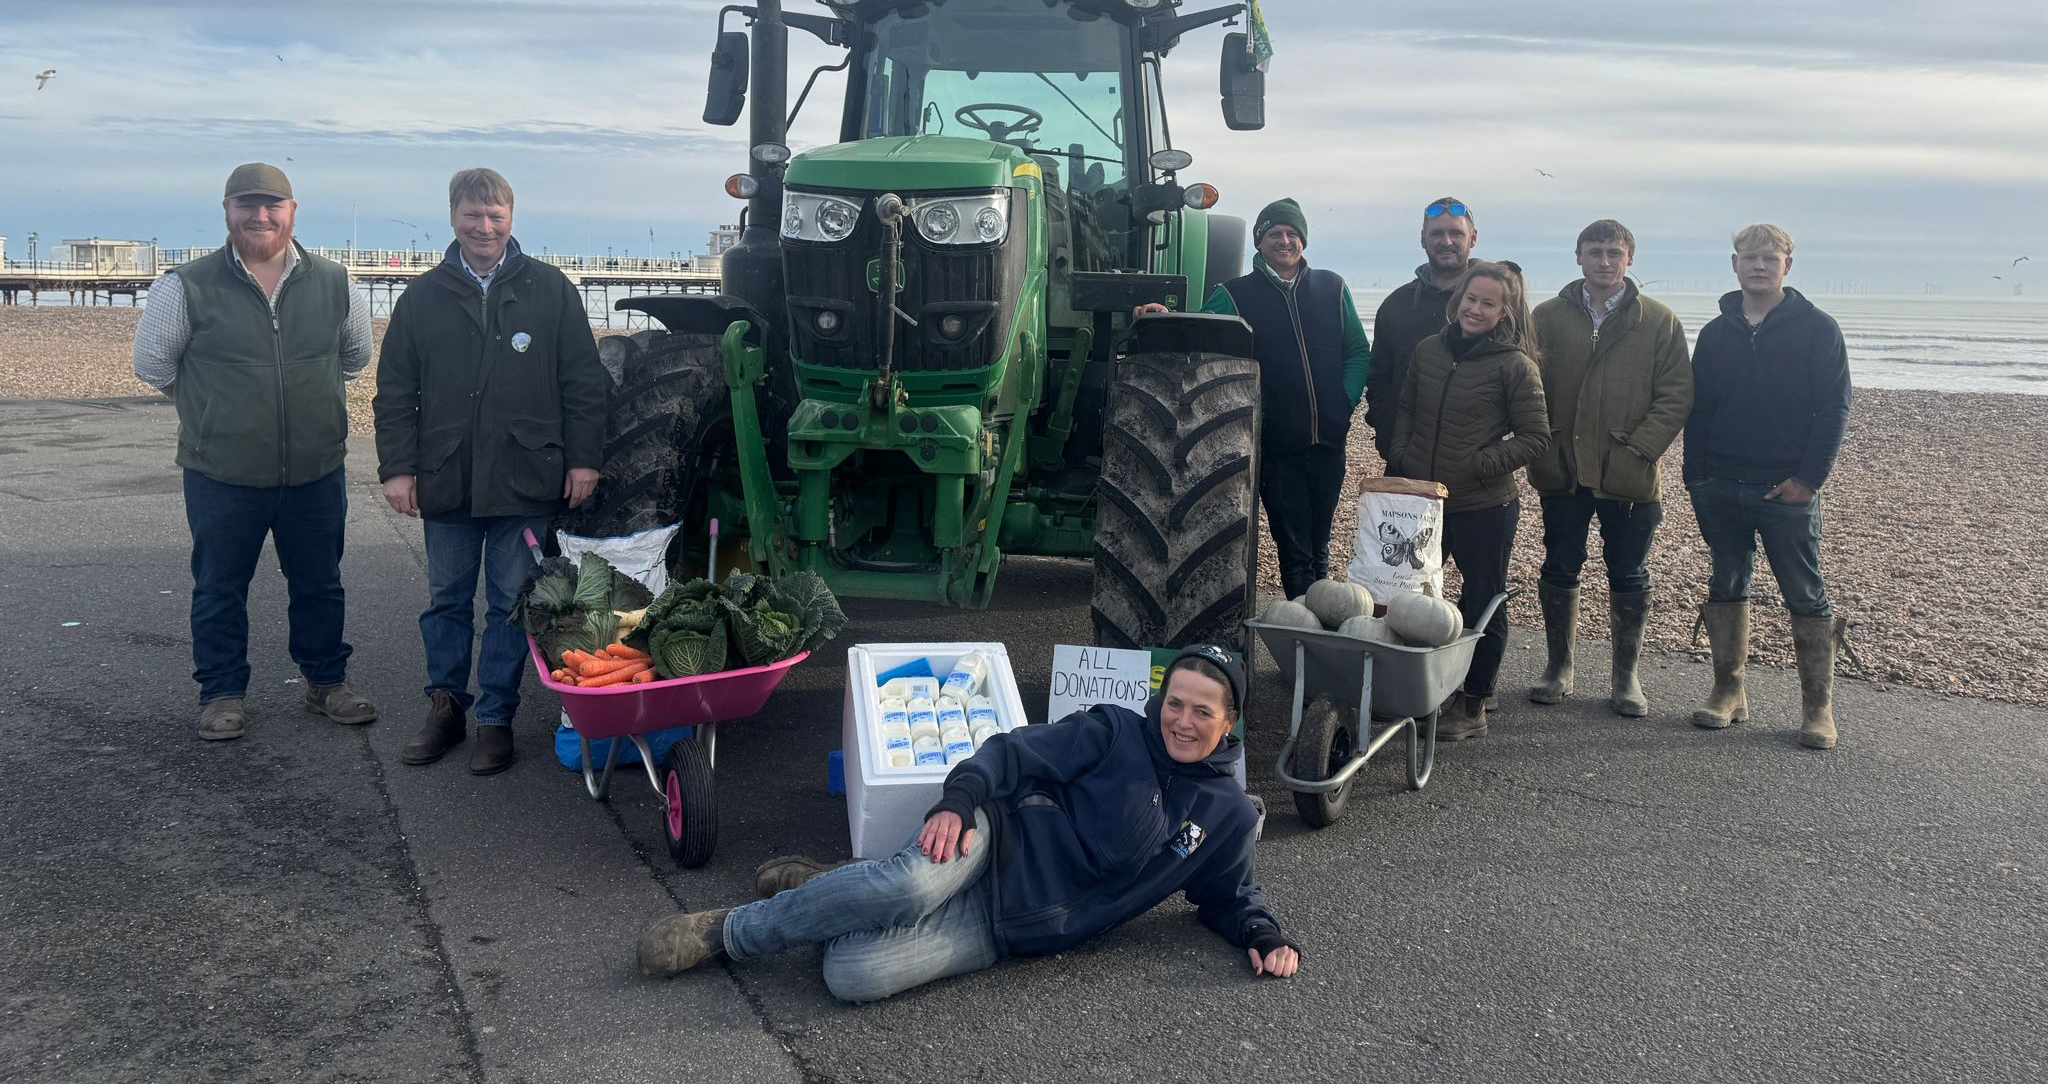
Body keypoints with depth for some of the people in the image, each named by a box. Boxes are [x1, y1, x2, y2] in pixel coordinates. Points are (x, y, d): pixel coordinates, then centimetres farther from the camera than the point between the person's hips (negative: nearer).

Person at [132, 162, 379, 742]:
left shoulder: (334, 283, 0)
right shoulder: (188, 287, -7)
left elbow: (355, 356, 18)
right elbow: (152, 363, 6)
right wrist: (213, 408, 10)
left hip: (317, 473, 2)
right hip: (221, 476, -2)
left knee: (320, 585, 14)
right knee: (219, 589, 9)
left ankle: (326, 682, 30)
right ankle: (222, 693, 24)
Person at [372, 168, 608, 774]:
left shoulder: (550, 291, 3)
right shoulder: (423, 298, 7)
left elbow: (584, 383, 3)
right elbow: (395, 392, 8)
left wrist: (584, 459, -2)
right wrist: (397, 466, 1)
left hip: (525, 480, -2)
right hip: (446, 479, 2)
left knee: (512, 604, 4)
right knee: (447, 600, 12)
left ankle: (496, 718, 15)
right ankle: (445, 705, 26)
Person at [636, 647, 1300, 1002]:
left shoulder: (1228, 817, 8)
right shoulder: (1115, 733, 1)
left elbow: (1230, 897, 22)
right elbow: (1016, 753, -3)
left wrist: (1265, 937, 0)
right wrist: (958, 800, -22)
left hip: (1012, 930, 1)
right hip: (998, 839, 0)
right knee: (911, 886, -38)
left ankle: (846, 895, 7)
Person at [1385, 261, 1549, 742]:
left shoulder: (1515, 365, -9)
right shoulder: (1428, 350, 5)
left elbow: (1535, 437, -7)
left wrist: (1482, 464, -15)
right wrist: (1399, 460, 6)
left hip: (1485, 507, -5)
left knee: (1482, 604, 7)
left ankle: (1472, 707, 20)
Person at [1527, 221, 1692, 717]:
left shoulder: (1660, 322, 1)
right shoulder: (1547, 317, 4)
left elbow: (1677, 396, -2)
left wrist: (1637, 450, -12)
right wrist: (1542, 450, -7)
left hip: (1630, 476, -1)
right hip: (1563, 471, 1)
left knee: (1628, 578, 8)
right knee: (1559, 570, 9)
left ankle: (1625, 677, 21)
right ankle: (1558, 668, 24)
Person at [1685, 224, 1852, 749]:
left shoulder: (1817, 328, -2)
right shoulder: (1716, 333, 9)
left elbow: (1834, 409, -5)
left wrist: (1809, 478, -12)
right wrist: (1696, 478, 4)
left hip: (1787, 490, -4)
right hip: (1721, 488, 4)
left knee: (1807, 598, 1)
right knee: (1726, 589, 9)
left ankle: (1818, 707, 9)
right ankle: (1728, 693, 19)